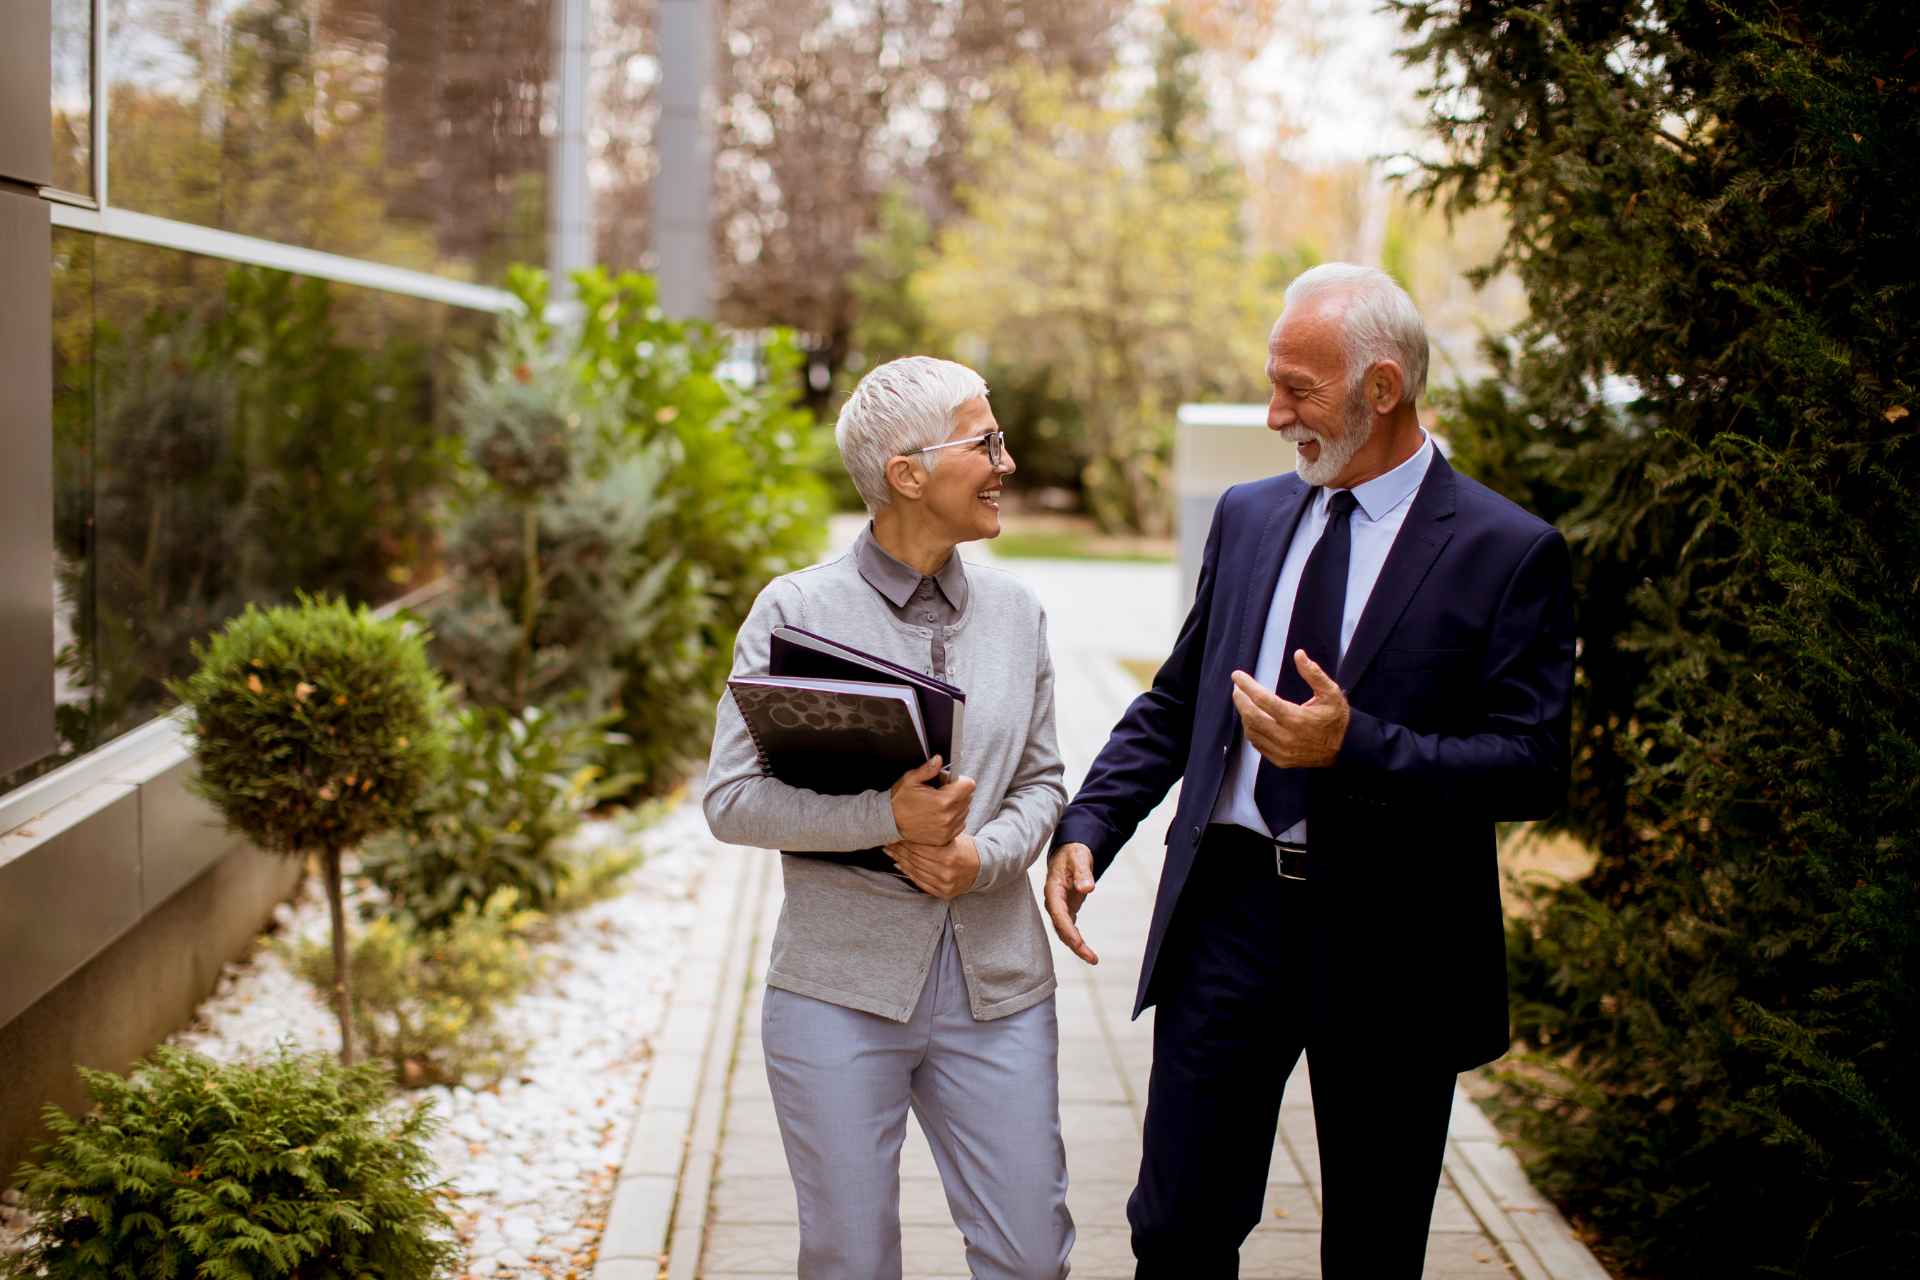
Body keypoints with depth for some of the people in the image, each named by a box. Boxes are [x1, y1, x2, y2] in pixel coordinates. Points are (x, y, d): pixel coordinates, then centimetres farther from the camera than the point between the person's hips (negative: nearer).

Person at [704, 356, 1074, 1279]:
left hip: (996, 985, 3)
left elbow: (1041, 780, 12)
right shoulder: (798, 608, -5)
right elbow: (731, 800, -7)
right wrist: (887, 818, -20)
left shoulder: (1014, 611, 8)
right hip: (842, 988, -3)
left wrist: (986, 855, -10)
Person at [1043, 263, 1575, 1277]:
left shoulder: (1507, 552, -8)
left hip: (1387, 938, -4)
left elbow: (1532, 769, -13)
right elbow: (1175, 701, 14)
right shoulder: (1247, 517, 9)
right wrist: (1085, 827, 0)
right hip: (1231, 905, 4)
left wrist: (1352, 746, -24)